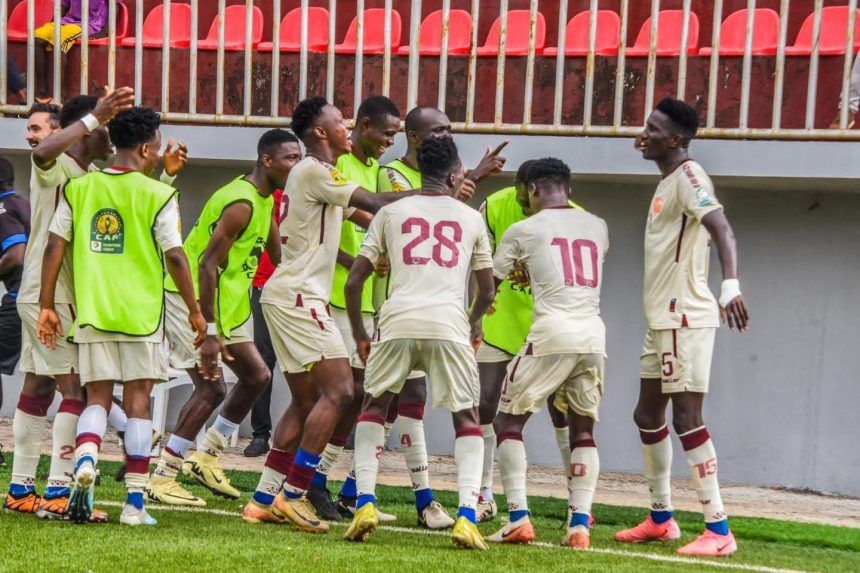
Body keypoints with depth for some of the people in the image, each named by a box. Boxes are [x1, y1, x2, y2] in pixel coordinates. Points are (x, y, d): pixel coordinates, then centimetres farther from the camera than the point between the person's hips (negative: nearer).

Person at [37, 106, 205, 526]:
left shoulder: (78, 188, 5)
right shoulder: (158, 195, -5)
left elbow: (54, 247, 3)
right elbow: (174, 257, -7)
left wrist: (47, 306, 9)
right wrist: (195, 310, 4)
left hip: (92, 313, 3)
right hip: (141, 315, -3)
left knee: (97, 399, 10)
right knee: (138, 402, 5)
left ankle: (84, 462, -20)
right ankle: (134, 504, 3)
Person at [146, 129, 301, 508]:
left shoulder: (264, 200, 9)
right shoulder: (241, 203, -23)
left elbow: (279, 256, 22)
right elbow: (208, 265, -27)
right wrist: (209, 333, -29)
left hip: (222, 302, 10)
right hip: (192, 297, -10)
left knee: (256, 376, 12)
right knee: (211, 389, -13)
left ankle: (206, 457, 21)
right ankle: (161, 479, -6)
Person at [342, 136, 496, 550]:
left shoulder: (391, 213, 14)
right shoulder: (471, 219, 16)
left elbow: (354, 280, 10)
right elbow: (487, 290, 22)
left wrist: (359, 335, 23)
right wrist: (474, 324, 42)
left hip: (398, 321, 0)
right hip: (449, 324, 0)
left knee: (374, 407, 22)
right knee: (467, 419, 14)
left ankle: (365, 503, 7)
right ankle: (466, 516, -4)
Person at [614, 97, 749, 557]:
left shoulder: (688, 176, -13)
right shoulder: (666, 183, 16)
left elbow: (721, 229, -29)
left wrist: (731, 285, -42)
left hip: (684, 317, -10)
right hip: (663, 318, 10)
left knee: (687, 417, -11)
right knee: (648, 415, 16)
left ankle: (718, 530, -9)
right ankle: (660, 518, 27)